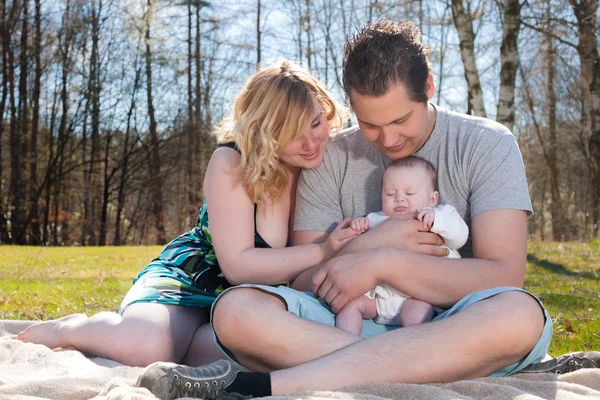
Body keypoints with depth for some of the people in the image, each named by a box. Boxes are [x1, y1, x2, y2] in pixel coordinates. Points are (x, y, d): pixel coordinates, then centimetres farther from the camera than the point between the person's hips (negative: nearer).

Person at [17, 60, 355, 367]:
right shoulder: (233, 163, -19)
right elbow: (238, 265, -22)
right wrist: (323, 251, -30)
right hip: (194, 278, -4)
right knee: (143, 346, -36)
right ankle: (71, 329, 1)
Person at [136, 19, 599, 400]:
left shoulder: (486, 145, -1)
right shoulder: (331, 160, 5)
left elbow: (505, 278, -11)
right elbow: (304, 281, 2)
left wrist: (384, 263, -17)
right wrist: (372, 242, -16)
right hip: (352, 323, 2)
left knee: (520, 315, -37)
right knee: (237, 310, -25)